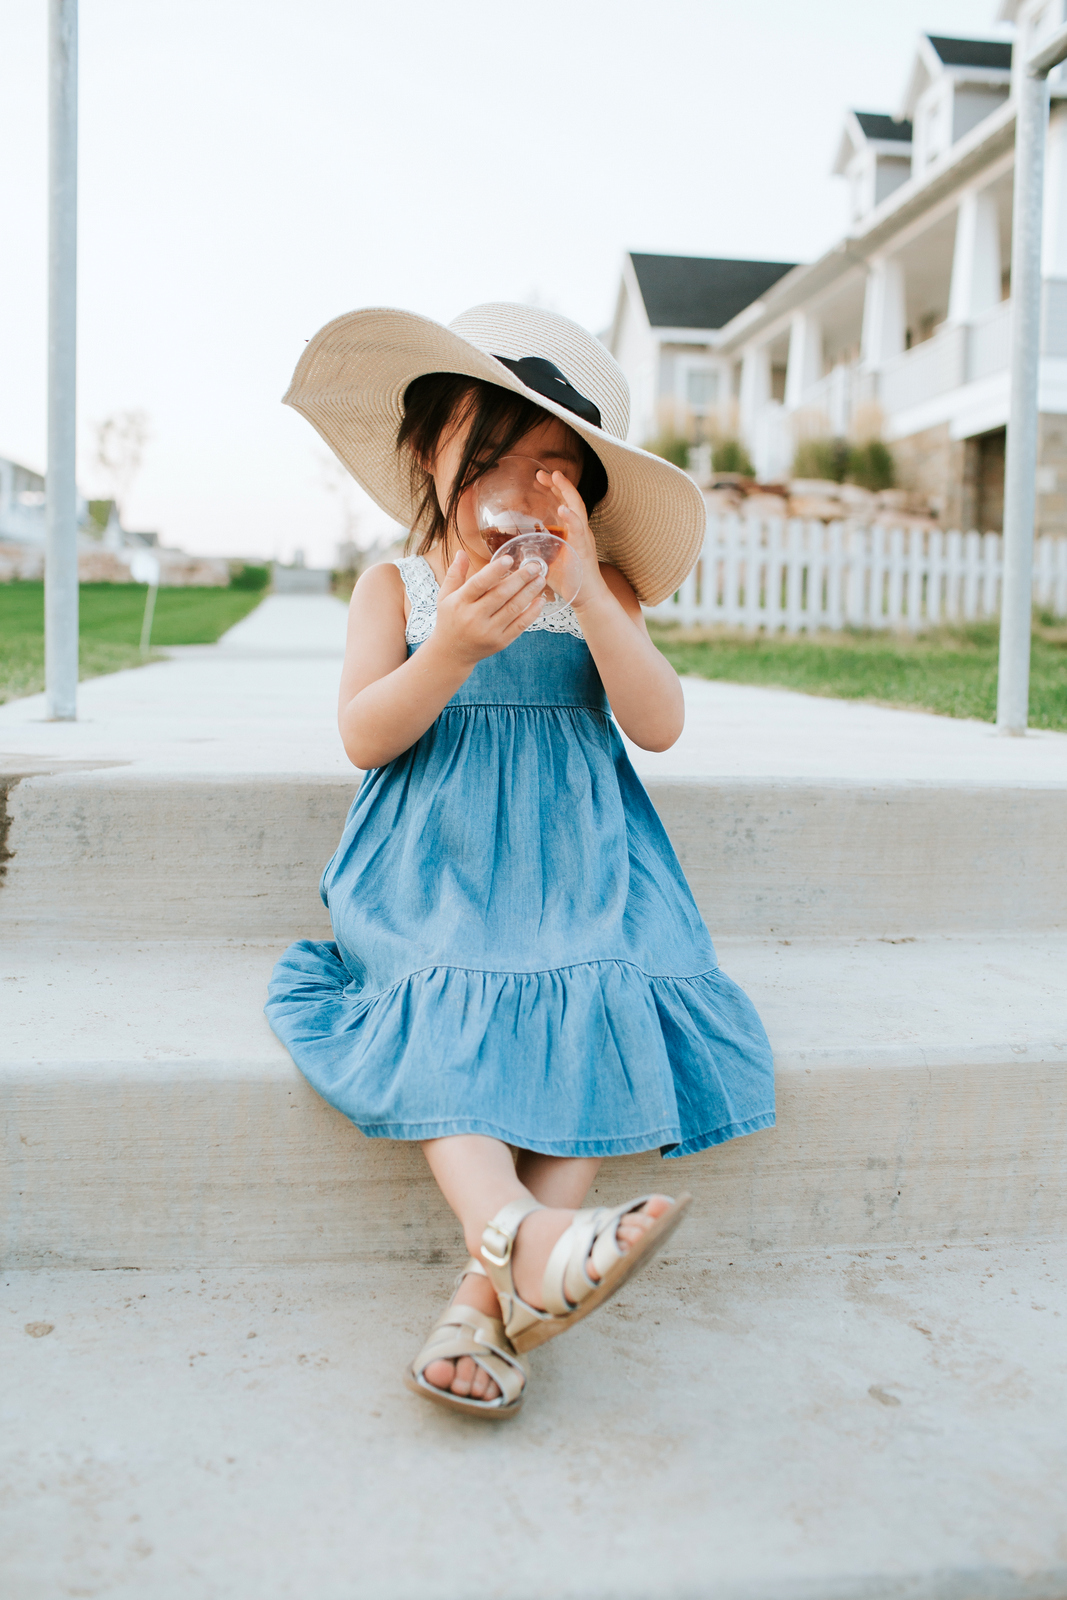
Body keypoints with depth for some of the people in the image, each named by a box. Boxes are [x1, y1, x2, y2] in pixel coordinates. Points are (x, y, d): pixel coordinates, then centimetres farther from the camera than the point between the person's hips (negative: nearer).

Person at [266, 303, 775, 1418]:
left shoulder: (599, 593, 10)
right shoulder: (396, 586, 8)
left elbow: (658, 726, -4)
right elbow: (365, 737, -4)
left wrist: (588, 589, -15)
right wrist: (455, 648, -22)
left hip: (575, 867, 1)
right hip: (436, 871, 0)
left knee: (596, 1019, -25)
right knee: (444, 998, -31)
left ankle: (488, 1290, -28)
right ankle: (516, 1231, -42)